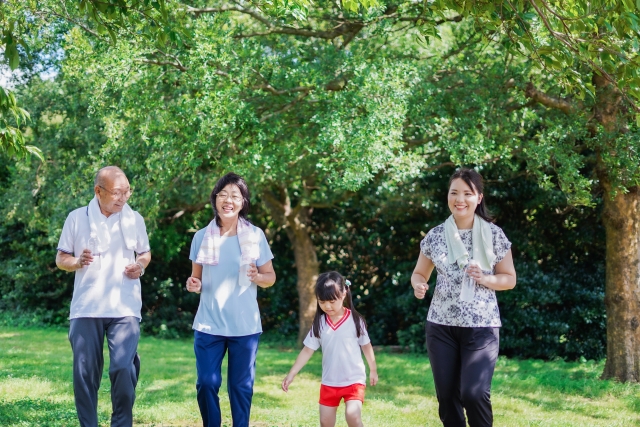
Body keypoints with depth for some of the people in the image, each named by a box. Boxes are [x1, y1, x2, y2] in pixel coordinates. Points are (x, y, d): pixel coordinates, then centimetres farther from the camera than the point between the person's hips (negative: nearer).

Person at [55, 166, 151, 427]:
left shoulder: (134, 219, 6)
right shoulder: (77, 218, 2)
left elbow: (145, 253, 18)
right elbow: (61, 259, 7)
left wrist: (141, 266, -5)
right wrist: (78, 262, -14)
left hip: (125, 309, 0)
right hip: (85, 309, 0)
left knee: (124, 368, -10)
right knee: (84, 372, 3)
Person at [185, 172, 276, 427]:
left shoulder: (255, 236, 0)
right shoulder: (202, 237, 3)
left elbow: (270, 277, 4)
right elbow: (197, 279, 12)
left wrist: (257, 277, -18)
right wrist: (194, 285, -10)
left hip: (245, 325, -1)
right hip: (209, 324, 1)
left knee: (241, 386, 6)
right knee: (206, 384, -2)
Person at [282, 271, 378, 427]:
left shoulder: (355, 320, -10)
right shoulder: (319, 323, -4)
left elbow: (366, 345, 3)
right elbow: (307, 350, -1)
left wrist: (373, 370, 11)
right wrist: (291, 374, -5)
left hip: (354, 380, -3)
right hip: (329, 382, 4)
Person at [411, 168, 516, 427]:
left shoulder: (494, 235, -2)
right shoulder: (435, 235, 3)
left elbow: (509, 279, 4)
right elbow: (419, 273, 13)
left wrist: (484, 278, -15)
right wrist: (418, 286, -11)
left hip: (481, 326, -3)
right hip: (441, 325, 3)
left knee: (474, 393, -16)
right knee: (446, 396, 5)